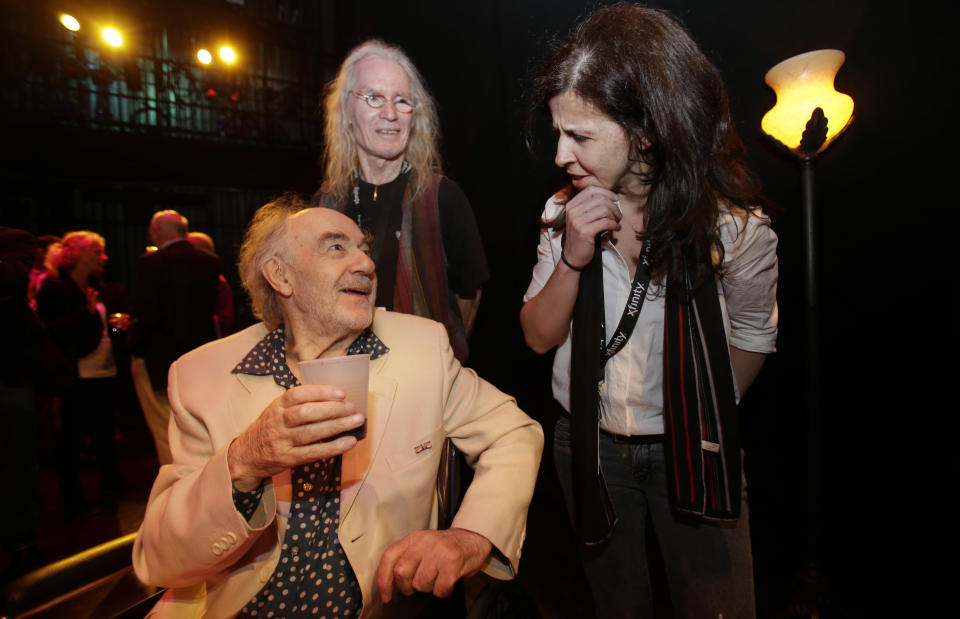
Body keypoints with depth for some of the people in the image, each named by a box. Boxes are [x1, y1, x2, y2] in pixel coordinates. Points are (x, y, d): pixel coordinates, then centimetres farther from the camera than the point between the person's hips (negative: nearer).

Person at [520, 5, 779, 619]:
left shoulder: (733, 226, -19)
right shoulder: (563, 213, -11)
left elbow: (753, 338, -2)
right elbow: (540, 335, -7)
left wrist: (702, 419, 8)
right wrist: (572, 257, -24)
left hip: (690, 451, -2)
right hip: (589, 445, 3)